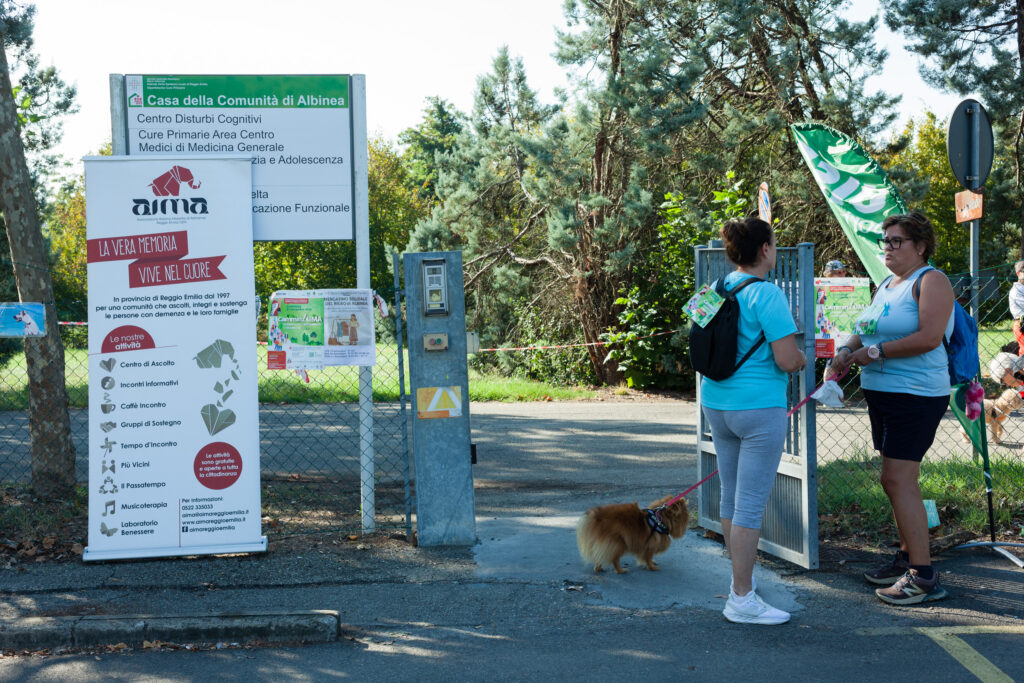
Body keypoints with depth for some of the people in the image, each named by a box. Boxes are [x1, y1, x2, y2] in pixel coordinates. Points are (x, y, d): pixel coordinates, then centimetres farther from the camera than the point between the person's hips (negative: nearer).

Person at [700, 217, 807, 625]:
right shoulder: (767, 295, -15)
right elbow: (787, 360, -20)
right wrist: (801, 358, 3)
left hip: (716, 403, 8)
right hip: (758, 407, -8)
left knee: (731, 497, 17)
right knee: (751, 504, -3)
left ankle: (740, 580, 30)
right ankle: (741, 599, 1)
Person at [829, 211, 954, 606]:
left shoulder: (931, 281, -10)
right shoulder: (886, 285, 17)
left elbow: (929, 337, -22)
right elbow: (867, 330, 21)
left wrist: (874, 352, -18)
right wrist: (847, 351, -1)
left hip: (916, 395, -9)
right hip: (882, 393, 9)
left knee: (898, 480, -12)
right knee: (898, 480, 14)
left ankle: (923, 576, -8)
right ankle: (906, 558, 26)